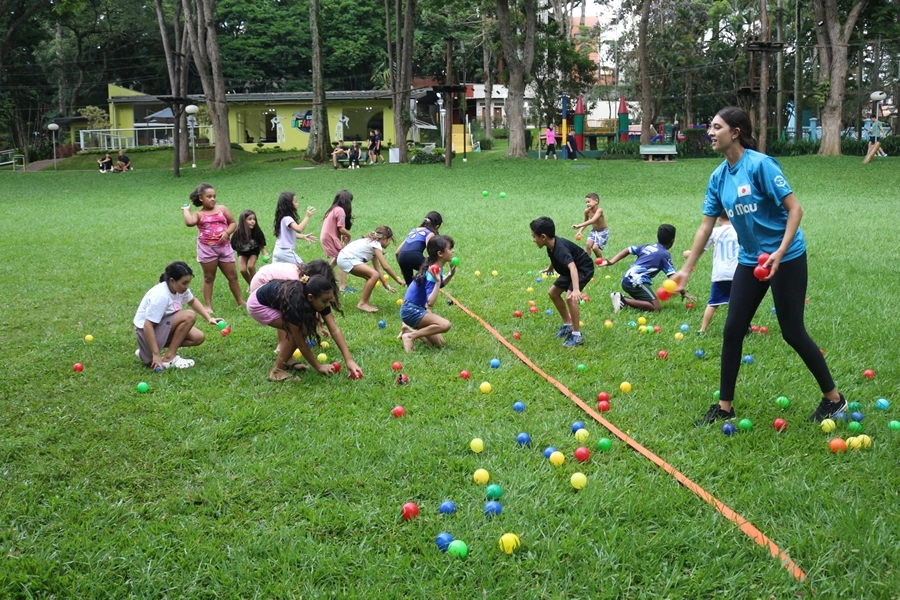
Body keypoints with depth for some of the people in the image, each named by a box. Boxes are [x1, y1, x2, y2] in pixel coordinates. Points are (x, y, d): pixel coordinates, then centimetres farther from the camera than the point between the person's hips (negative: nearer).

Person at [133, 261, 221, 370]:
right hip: (147, 331, -9)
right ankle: (169, 358, -16)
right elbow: (148, 326, -30)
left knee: (199, 337, -1)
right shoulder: (160, 295, -30)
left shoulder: (180, 288, -5)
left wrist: (209, 318, 4)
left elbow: (193, 301, 16)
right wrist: (156, 354, -32)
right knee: (189, 316, -24)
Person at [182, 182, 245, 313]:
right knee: (209, 278, 6)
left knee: (233, 276, 8)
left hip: (224, 247, 3)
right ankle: (208, 306, 11)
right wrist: (186, 210, -9)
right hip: (207, 249, -3)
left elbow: (233, 223, 8)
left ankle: (241, 302, 21)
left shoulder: (222, 209, 6)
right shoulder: (199, 214, -4)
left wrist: (227, 232, -10)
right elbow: (189, 222, -25)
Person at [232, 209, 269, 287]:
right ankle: (250, 285, 19)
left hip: (254, 251, -1)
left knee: (250, 266, -22)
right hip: (242, 252, 1)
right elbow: (233, 246, -20)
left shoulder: (256, 231, -31)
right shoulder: (238, 233, -32)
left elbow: (261, 245, -18)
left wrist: (265, 254, -32)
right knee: (243, 270, -11)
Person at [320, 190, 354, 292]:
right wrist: (348, 235, 0)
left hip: (325, 237, 10)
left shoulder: (333, 209, 12)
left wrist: (344, 235, 0)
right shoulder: (340, 210, -16)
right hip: (330, 238, -10)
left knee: (338, 257, 30)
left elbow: (335, 227, 11)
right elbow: (341, 229, -18)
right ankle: (343, 287, -14)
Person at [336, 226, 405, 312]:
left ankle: (365, 302, 13)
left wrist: (385, 284, 20)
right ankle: (362, 303, -9)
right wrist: (398, 280, -4)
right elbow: (385, 266, -13)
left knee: (371, 276, 14)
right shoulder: (376, 244, -9)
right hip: (346, 259, -10)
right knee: (374, 275, -16)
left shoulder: (373, 243, 19)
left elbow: (377, 268, 20)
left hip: (344, 258, 10)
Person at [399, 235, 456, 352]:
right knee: (445, 325, -27)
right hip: (411, 311, -9)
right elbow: (430, 303, -34)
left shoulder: (437, 268, 2)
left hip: (418, 309, 9)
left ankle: (409, 330, 17)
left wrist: (450, 275, 9)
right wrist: (437, 281, -39)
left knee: (439, 343, 9)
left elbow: (439, 286, 24)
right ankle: (410, 336, -15)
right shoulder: (432, 273, -25)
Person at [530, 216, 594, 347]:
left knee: (570, 297, -26)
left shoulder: (560, 248, -37)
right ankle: (568, 325, 24)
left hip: (584, 269, -10)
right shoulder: (551, 244, -9)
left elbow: (572, 267, -53)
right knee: (553, 292, 11)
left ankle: (577, 335, -16)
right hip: (571, 270, 10)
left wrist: (576, 289, -66)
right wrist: (550, 268, 38)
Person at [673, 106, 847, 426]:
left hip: (785, 258, -7)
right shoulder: (718, 177, 3)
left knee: (792, 331, 0)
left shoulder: (760, 164, -18)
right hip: (750, 260, 7)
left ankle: (833, 398, 20)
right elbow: (706, 226, 8)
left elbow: (795, 209, -17)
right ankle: (724, 407, 15)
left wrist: (779, 253, -26)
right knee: (732, 330, 4)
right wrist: (686, 269, 7)